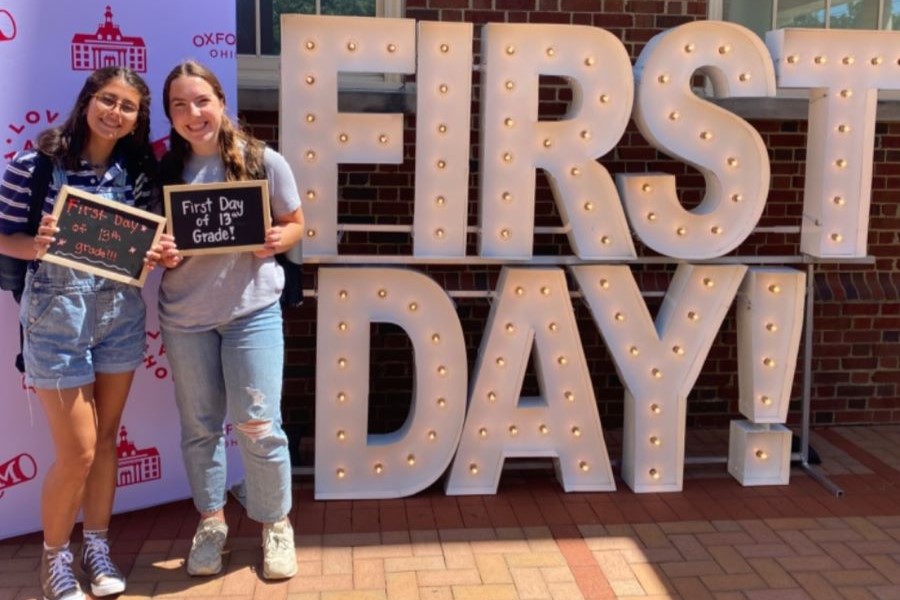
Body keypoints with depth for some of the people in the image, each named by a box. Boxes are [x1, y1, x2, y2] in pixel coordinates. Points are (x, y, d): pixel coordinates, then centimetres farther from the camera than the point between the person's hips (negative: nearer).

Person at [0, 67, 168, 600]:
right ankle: (55, 556, 25)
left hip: (121, 314, 4)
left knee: (107, 440, 15)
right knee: (77, 451, 0)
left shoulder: (140, 171, 1)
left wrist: (159, 253, -11)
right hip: (57, 316, -4)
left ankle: (97, 546, 32)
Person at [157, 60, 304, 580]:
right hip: (184, 316, 3)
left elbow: (296, 223, 3)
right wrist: (162, 254, -12)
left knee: (258, 426, -1)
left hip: (252, 311, -3)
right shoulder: (166, 170, 2)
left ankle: (276, 524, 20)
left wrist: (280, 240, -18)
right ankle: (211, 521, 31)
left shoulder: (264, 162, -6)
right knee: (200, 426, 12)